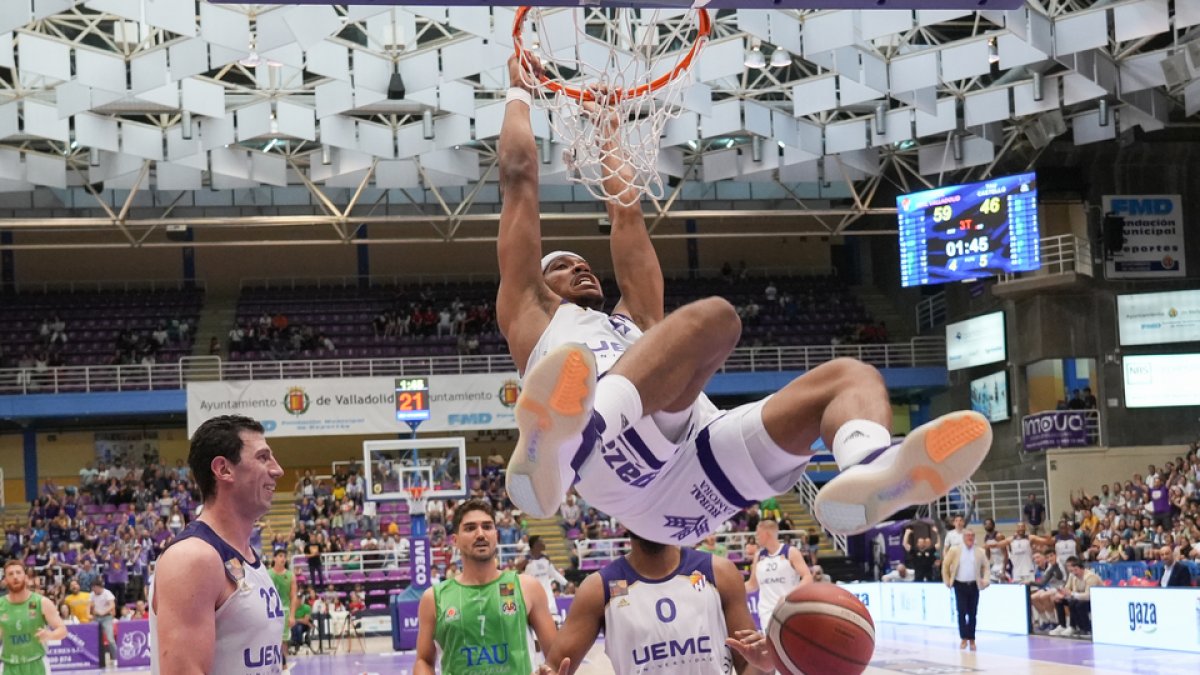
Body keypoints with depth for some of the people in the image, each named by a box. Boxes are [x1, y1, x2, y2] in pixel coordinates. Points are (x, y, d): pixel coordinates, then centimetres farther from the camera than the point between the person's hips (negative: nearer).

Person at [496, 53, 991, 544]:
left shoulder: (634, 323, 46)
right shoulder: (533, 315, 32)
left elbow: (626, 211, 50)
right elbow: (519, 174, 32)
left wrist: (605, 129, 60)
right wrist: (519, 93, 45)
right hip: (614, 464, -6)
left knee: (851, 375, -6)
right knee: (711, 316, -29)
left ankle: (870, 472, -48)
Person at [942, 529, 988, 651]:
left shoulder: (980, 552, 4)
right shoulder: (954, 550, -1)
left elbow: (985, 567, 14)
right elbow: (945, 565, 6)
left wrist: (985, 581, 1)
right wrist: (947, 581, 3)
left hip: (974, 585, 2)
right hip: (960, 585, -2)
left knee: (972, 613, 5)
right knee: (962, 612, -7)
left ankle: (972, 639, 13)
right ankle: (963, 639, -2)